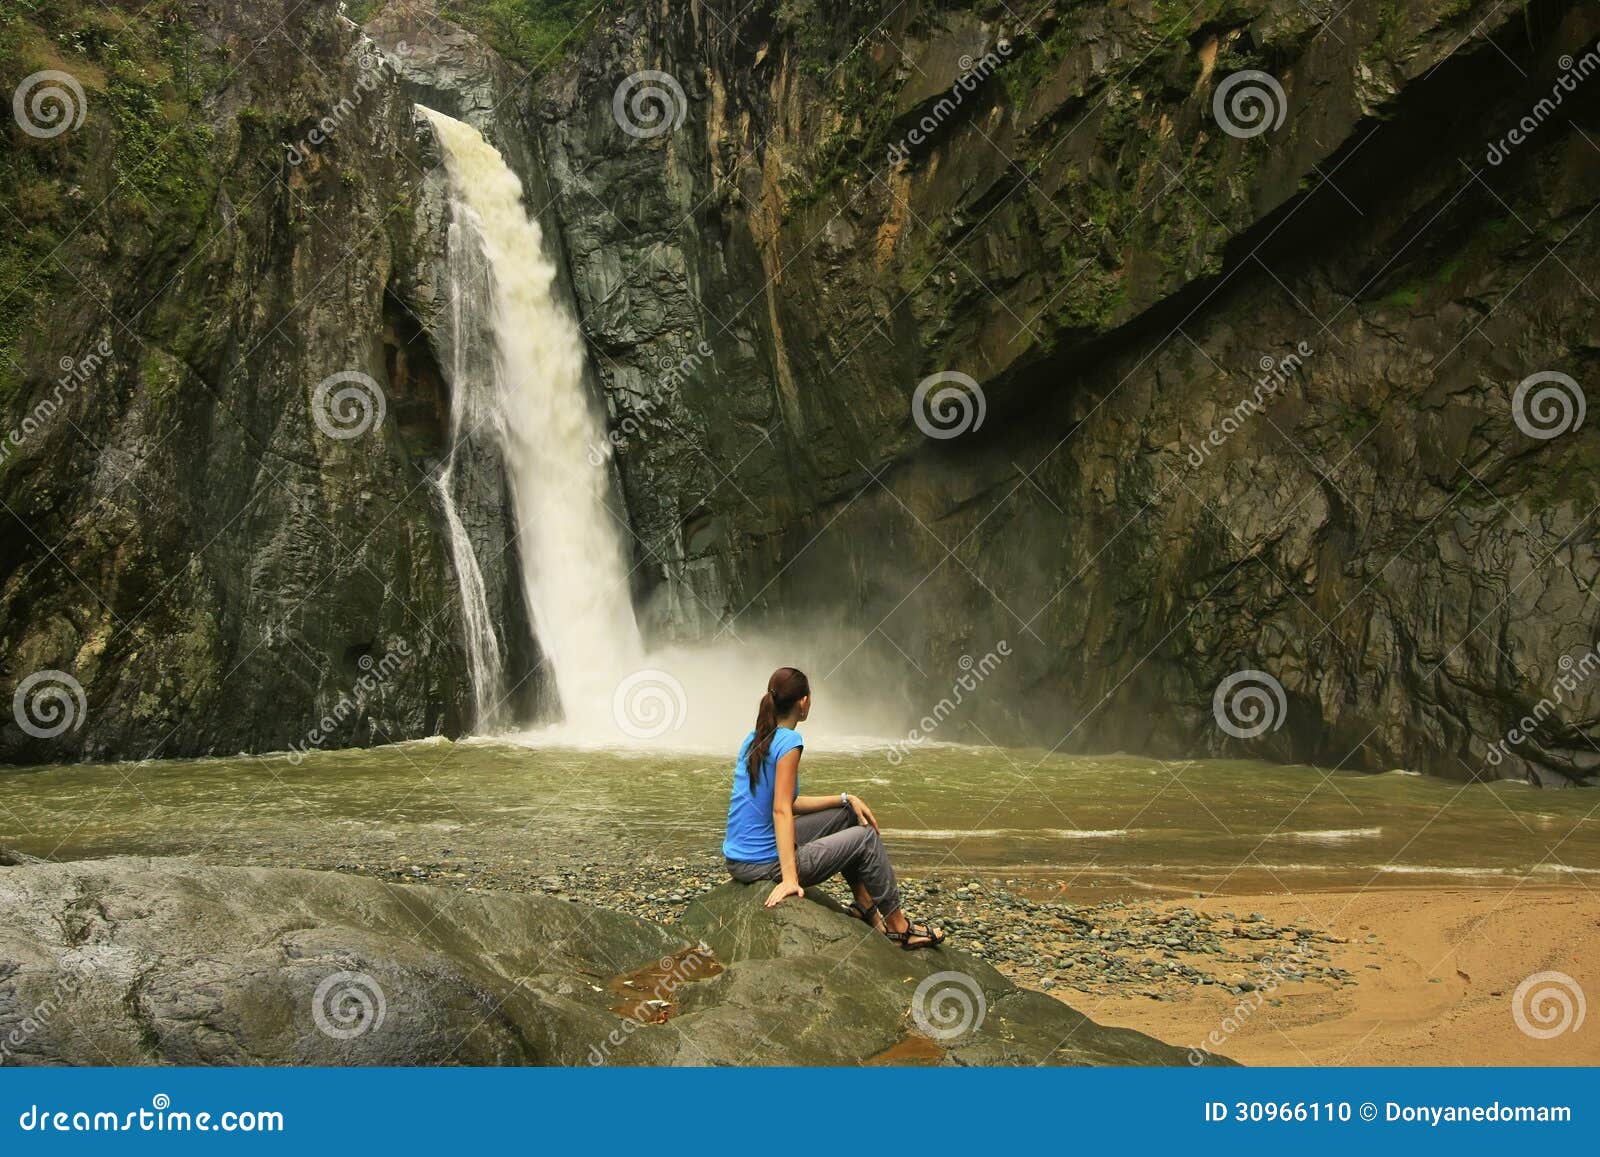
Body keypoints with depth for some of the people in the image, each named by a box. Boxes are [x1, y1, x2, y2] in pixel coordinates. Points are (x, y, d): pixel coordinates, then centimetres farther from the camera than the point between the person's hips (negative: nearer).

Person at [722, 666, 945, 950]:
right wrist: (789, 878, -29)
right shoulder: (789, 741, -17)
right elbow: (781, 810, -24)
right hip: (765, 864, -9)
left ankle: (865, 905, 24)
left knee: (845, 814, 20)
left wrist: (846, 799, 11)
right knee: (866, 838, 4)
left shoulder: (755, 739, 9)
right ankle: (899, 928, 15)